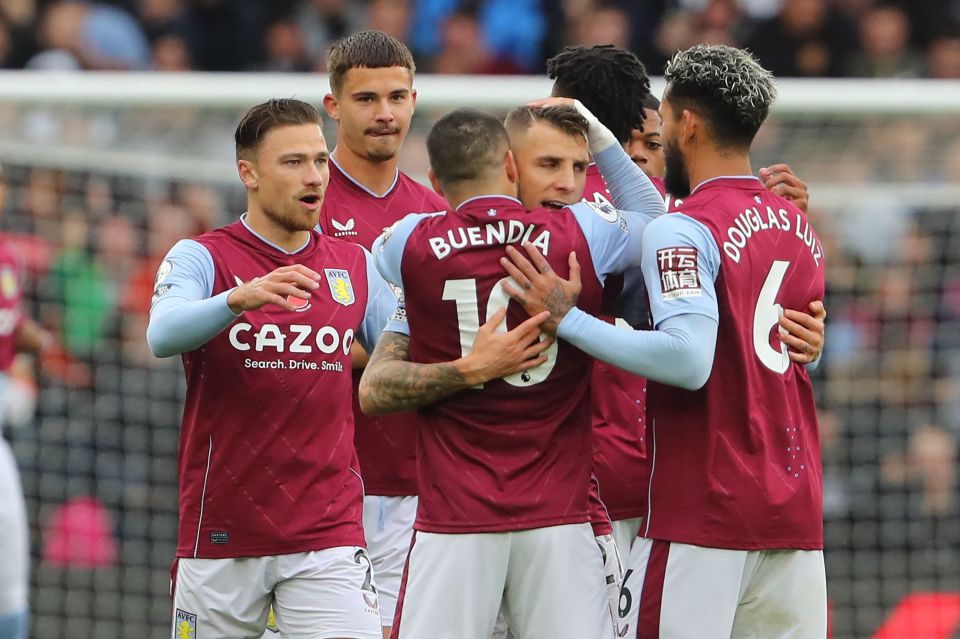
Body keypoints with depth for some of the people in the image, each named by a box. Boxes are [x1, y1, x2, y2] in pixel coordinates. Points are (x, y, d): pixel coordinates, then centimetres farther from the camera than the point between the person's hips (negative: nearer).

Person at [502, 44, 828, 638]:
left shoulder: (682, 231, -11)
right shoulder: (799, 226, 14)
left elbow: (688, 359, -23)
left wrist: (568, 320, -17)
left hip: (704, 513, -8)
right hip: (796, 516, 8)